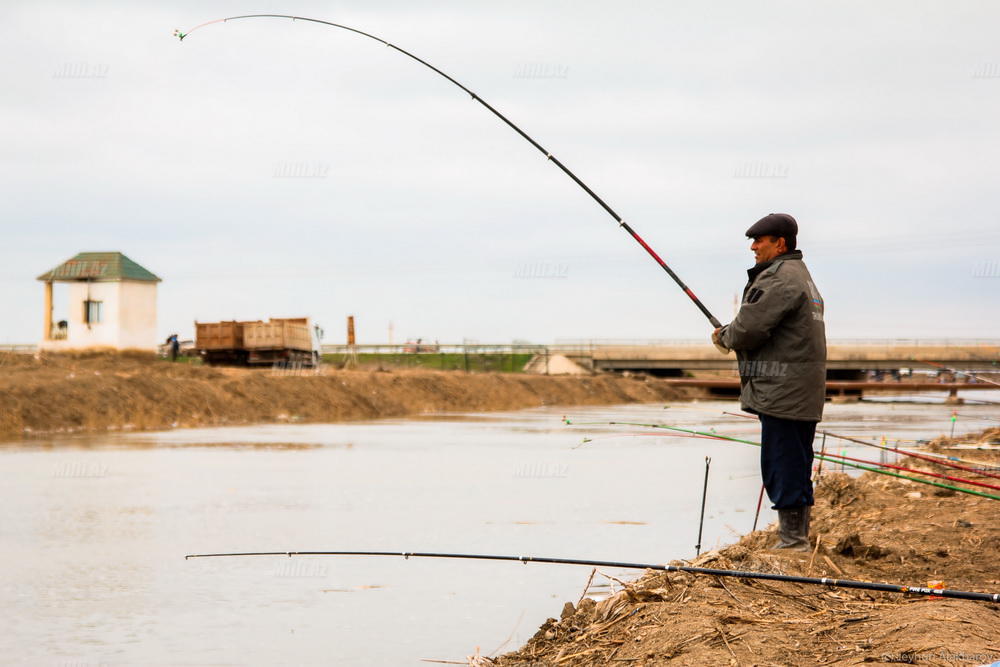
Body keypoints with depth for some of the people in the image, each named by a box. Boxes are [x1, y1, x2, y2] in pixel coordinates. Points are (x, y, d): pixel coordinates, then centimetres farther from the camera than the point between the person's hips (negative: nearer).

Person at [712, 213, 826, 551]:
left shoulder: (780, 279, -14)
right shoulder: (800, 276, 21)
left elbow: (750, 328, -19)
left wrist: (725, 336, 2)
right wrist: (733, 336, 13)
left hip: (783, 392, -11)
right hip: (802, 394, 11)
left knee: (782, 464, -7)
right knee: (795, 465, 13)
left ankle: (791, 540, -6)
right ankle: (797, 538, 19)